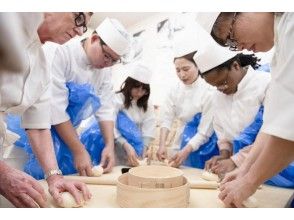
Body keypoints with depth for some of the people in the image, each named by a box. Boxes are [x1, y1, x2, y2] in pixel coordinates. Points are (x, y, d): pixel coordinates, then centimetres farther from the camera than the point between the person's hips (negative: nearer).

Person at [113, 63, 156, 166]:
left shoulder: (147, 105, 6)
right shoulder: (117, 100, -10)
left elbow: (148, 131, -4)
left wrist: (144, 150, -18)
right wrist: (127, 146, -30)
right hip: (118, 153, -3)